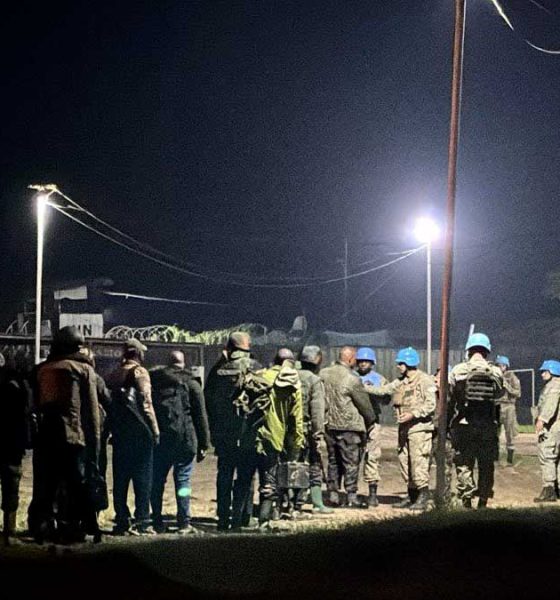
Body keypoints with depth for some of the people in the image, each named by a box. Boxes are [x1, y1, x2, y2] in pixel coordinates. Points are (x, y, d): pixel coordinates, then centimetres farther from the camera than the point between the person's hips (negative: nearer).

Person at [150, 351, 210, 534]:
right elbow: (201, 417, 1)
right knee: (183, 481, 2)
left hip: (158, 440, 2)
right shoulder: (191, 384, 0)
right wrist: (203, 445, 5)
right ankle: (184, 523, 0)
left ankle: (157, 523, 9)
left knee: (157, 482, 8)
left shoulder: (154, 381, 7)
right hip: (184, 439, -2)